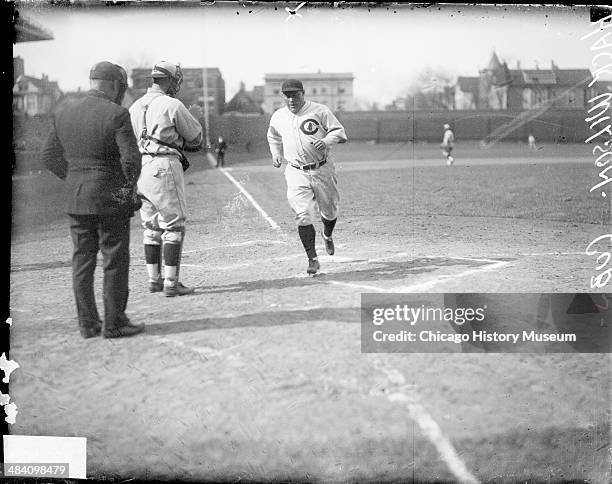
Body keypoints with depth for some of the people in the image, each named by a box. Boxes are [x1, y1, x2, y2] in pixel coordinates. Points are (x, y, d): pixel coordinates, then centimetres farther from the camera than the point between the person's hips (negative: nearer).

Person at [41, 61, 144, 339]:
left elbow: (49, 155, 8)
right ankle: (114, 323, 7)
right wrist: (129, 185, 1)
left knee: (82, 260, 11)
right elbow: (131, 159, -16)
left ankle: (87, 324, 16)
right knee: (115, 260, 3)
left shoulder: (64, 110, 5)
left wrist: (73, 178, 14)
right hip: (111, 198, -5)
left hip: (75, 199, 6)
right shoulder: (116, 114, -13)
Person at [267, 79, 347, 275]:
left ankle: (327, 236, 47)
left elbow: (339, 132, -6)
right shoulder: (278, 117, 7)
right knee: (303, 217, -12)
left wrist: (326, 141, -24)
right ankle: (312, 259, -6)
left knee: (329, 211, 13)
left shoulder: (320, 111, -5)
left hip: (322, 169, -1)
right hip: (296, 173, 1)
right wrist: (276, 154, 13)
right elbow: (273, 137, 28)